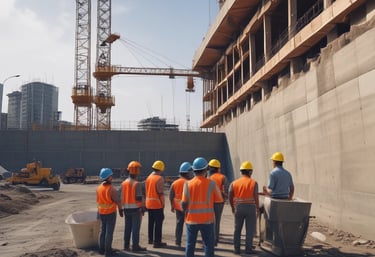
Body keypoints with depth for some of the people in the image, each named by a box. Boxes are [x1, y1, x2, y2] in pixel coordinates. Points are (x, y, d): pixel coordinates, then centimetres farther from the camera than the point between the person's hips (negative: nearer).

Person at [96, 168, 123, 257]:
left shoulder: (99, 188, 0)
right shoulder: (111, 189, -20)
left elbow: (98, 200, 8)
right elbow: (118, 201, -16)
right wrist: (120, 210, -2)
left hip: (101, 212, 7)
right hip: (110, 213, -7)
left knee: (102, 231, 16)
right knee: (109, 232, 1)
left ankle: (101, 249, 22)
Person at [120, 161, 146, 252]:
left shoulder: (123, 183, 4)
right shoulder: (137, 184, -16)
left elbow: (121, 197, 7)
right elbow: (139, 198, -17)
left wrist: (123, 207, 16)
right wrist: (143, 208, -7)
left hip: (126, 209, 6)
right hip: (135, 208, -6)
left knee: (127, 227, 15)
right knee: (135, 228, 1)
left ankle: (126, 245, 22)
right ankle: (135, 246, 5)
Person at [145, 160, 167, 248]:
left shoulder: (148, 177, 8)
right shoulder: (159, 178, -15)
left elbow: (146, 191, 12)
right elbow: (160, 193, -19)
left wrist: (147, 202, 18)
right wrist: (163, 203, -11)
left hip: (149, 204, 8)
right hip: (157, 204, -8)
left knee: (151, 222, 18)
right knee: (158, 223, -2)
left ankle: (150, 239, 29)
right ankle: (157, 242, -1)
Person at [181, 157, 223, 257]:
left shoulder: (188, 184, -5)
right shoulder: (211, 183, -7)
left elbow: (184, 203, -7)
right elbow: (219, 200, -5)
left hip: (191, 219, 1)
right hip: (207, 219, -1)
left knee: (190, 245, 12)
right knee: (208, 245, 9)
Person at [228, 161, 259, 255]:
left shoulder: (234, 183, 1)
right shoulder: (253, 183, -5)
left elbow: (230, 196, -3)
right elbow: (256, 197, -10)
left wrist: (232, 207, 10)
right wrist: (258, 209, 1)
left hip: (238, 208, 3)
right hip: (250, 207, -2)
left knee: (237, 229, 12)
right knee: (250, 229, 7)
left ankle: (237, 249, 15)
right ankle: (248, 249, 8)